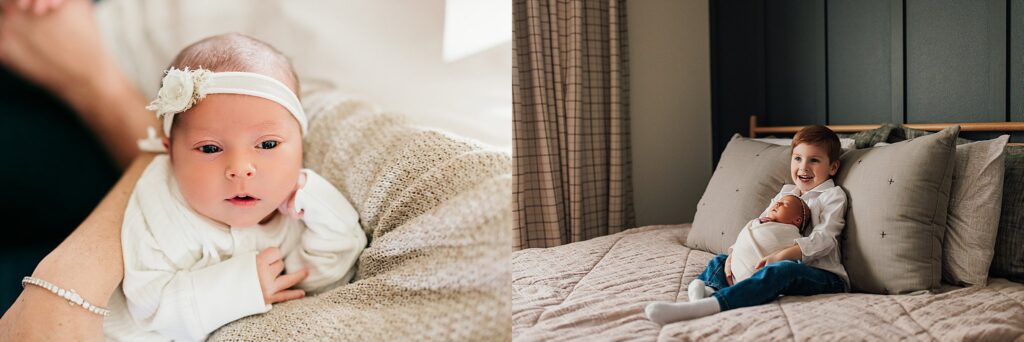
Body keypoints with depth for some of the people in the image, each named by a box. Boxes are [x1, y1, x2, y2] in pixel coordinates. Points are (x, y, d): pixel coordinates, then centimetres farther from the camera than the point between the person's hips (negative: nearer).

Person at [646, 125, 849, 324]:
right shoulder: (785, 193, 19)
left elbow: (823, 238, -14)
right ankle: (705, 289, -33)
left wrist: (780, 256, -28)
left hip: (821, 274, -7)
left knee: (783, 270, -39)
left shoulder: (833, 195, 0)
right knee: (720, 261, 6)